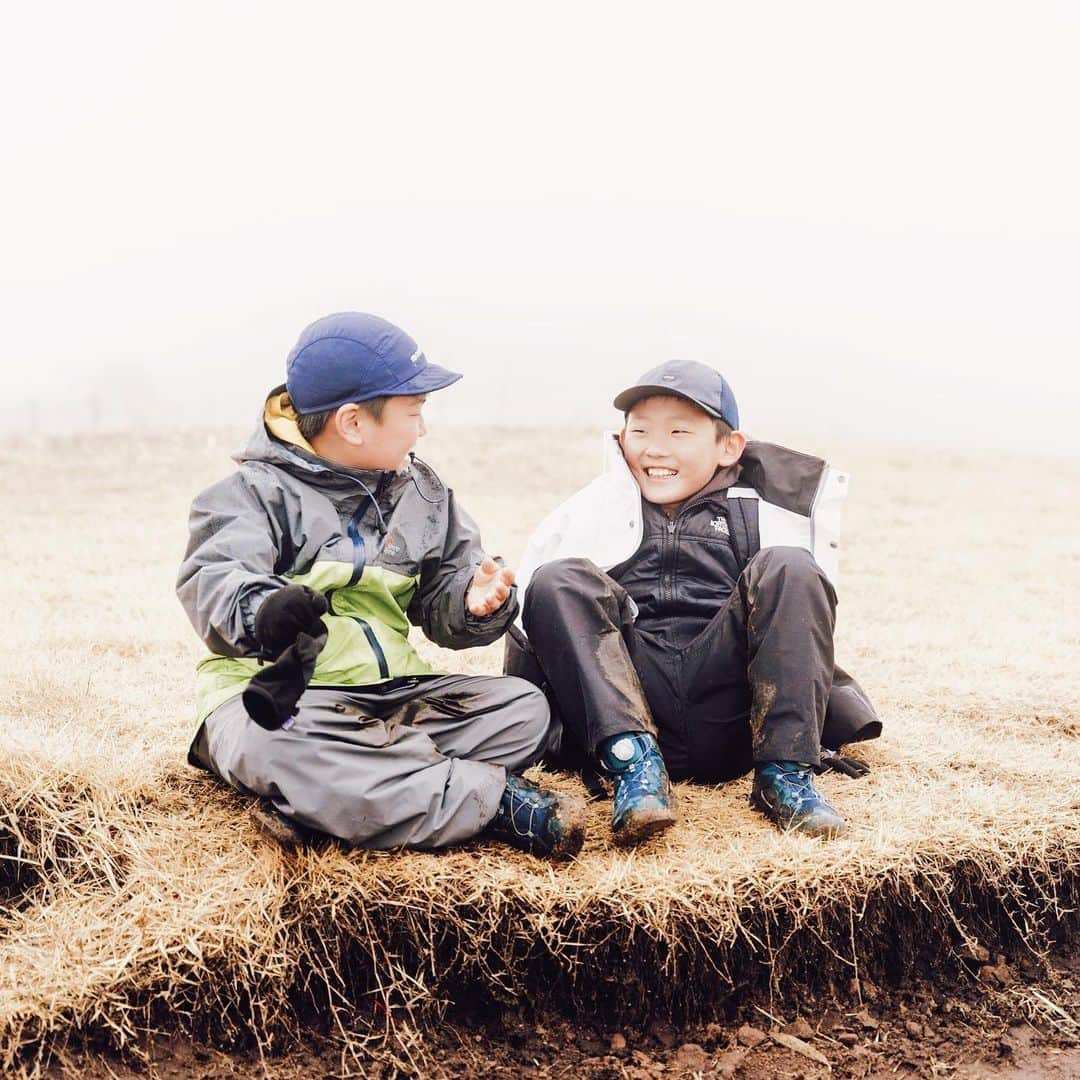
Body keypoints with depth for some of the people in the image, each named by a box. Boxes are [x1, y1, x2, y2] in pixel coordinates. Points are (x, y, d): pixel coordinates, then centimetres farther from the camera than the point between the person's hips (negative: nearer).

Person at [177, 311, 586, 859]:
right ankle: (495, 801, -33)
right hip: (278, 696, -5)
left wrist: (474, 603, -9)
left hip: (390, 691, 6)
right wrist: (261, 612, -45)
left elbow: (439, 605, 16)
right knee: (275, 749, -39)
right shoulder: (258, 490, -3)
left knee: (523, 705, -13)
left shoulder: (421, 492, 14)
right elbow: (213, 579, -21)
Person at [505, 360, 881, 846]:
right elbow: (535, 597, 12)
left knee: (786, 568, -18)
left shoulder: (760, 514, 17)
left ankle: (785, 771, -24)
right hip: (624, 711, 1)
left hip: (726, 725, 0)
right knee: (558, 580, -20)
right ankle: (634, 761, -34)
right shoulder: (595, 511, 19)